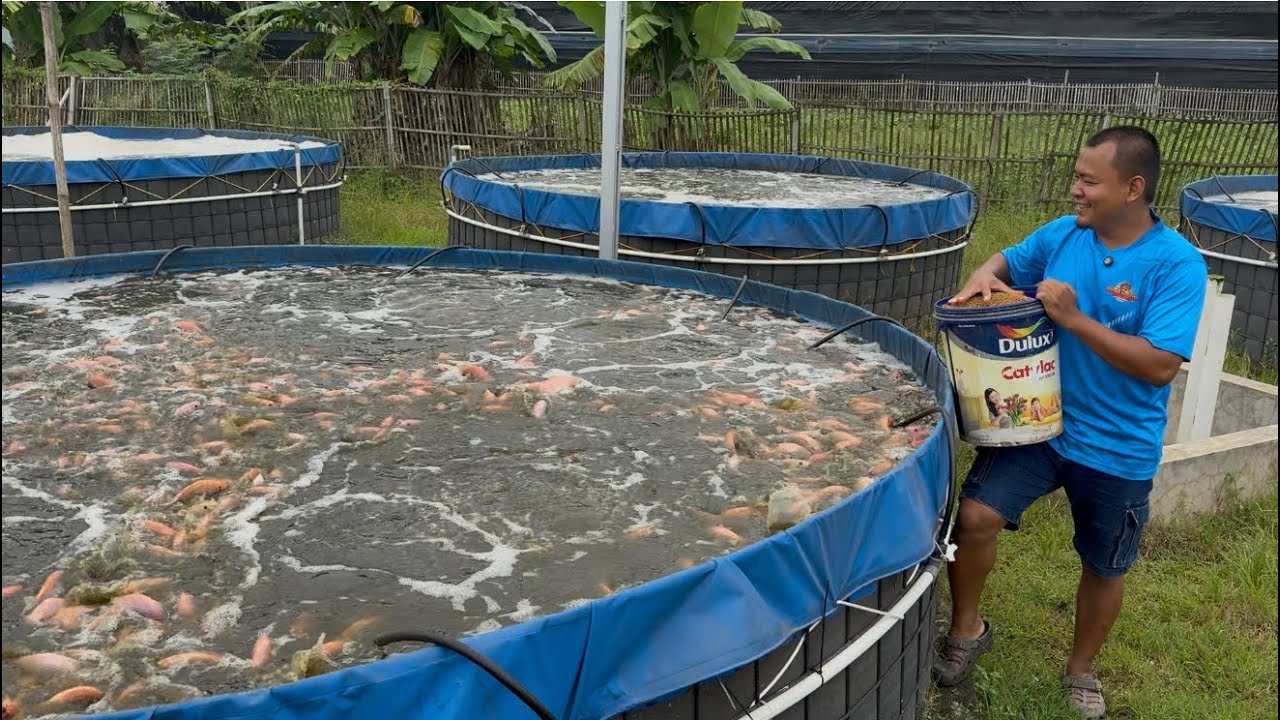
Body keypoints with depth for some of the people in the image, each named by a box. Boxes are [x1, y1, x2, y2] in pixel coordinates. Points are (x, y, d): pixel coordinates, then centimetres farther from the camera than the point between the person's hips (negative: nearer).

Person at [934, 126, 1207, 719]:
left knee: (1103, 568, 16)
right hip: (1037, 421, 3)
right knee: (973, 516, -13)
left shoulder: (1177, 264, -18)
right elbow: (1008, 262, 14)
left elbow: (1160, 365, -24)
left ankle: (1080, 671, 43)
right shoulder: (1061, 235, -4)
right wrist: (983, 277, -10)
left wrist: (1074, 318, -27)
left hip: (1118, 449, -2)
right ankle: (967, 628, 15)